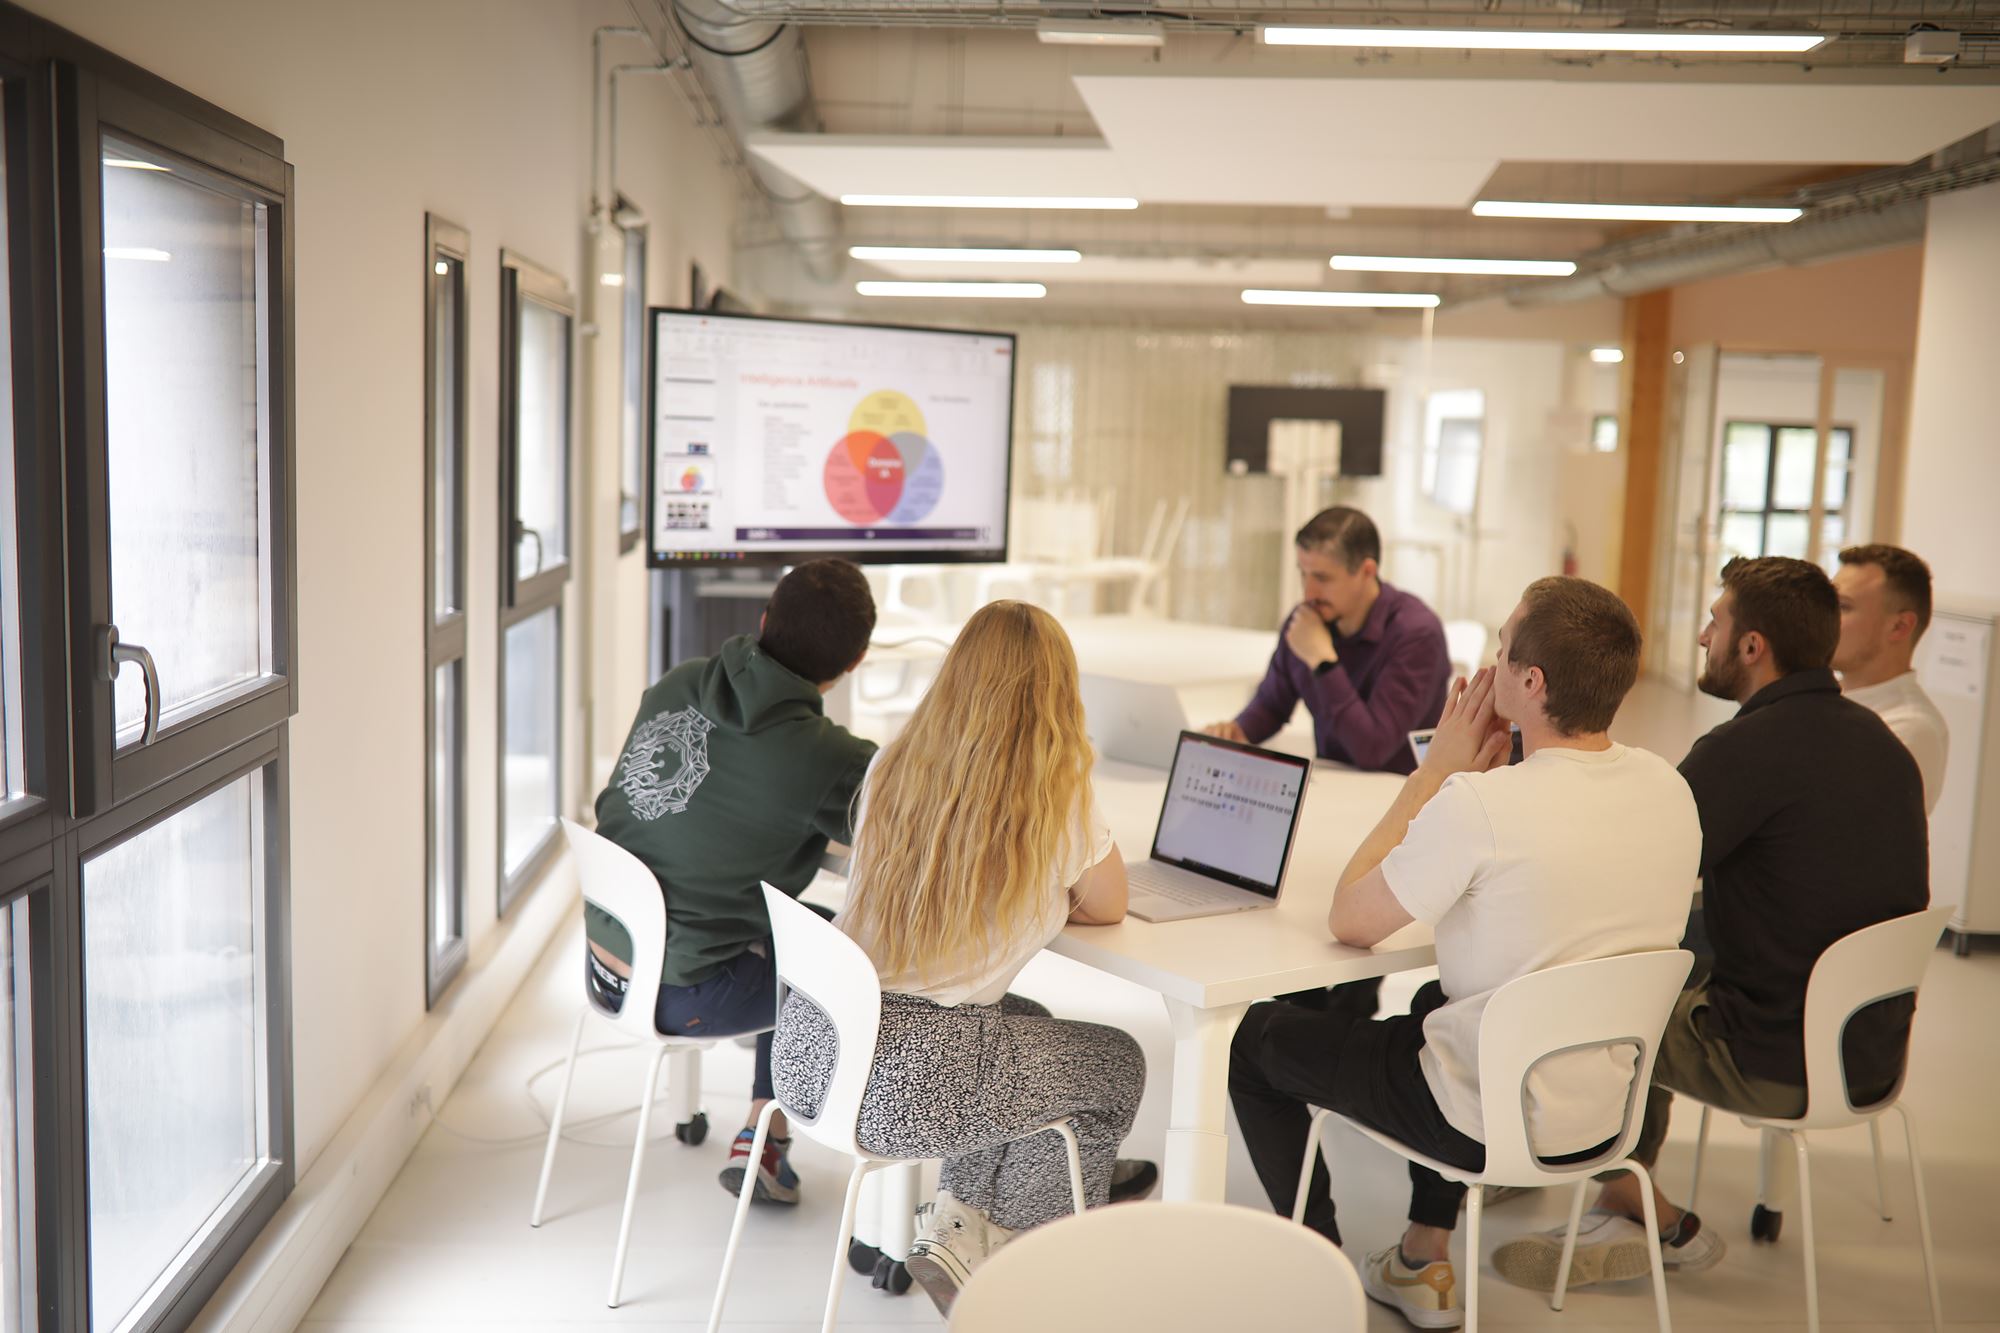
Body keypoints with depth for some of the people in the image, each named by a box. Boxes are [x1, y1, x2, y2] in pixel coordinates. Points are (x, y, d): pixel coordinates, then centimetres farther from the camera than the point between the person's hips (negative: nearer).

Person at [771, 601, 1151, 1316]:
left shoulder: (893, 767, 4)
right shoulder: (1055, 801, -12)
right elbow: (1107, 908, 6)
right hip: (902, 1075, -6)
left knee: (1027, 1024, 32)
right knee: (1120, 1064, 19)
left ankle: (966, 1207, 28)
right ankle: (973, 1238, 23)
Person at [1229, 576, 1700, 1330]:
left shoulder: (1479, 806, -29)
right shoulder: (1670, 789, -6)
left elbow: (1349, 920, -14)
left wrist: (1437, 769, -9)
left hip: (1489, 1125, -7)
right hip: (1606, 1112, 7)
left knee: (1255, 1037, 13)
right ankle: (1426, 1259, 38)